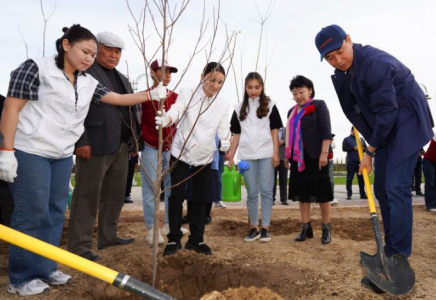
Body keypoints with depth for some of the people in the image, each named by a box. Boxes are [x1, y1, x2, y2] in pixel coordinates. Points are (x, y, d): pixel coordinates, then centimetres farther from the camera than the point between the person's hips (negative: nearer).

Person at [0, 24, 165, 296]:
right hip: (30, 153, -7)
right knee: (33, 213, -4)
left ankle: (45, 268, 23)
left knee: (56, 213, 10)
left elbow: (119, 99, 11)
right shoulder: (36, 69, -9)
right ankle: (22, 277, 10)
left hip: (63, 156, 7)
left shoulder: (88, 83, 9)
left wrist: (152, 94, -1)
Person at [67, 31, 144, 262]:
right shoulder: (84, 72, -3)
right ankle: (78, 246, 3)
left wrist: (135, 139, 16)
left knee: (115, 194, 13)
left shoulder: (122, 79, 22)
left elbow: (131, 110, 22)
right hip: (95, 145, -8)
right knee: (88, 196, -4)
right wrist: (81, 141, -19)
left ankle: (108, 237, 25)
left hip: (121, 146, 8)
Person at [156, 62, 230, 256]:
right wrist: (166, 119, -49)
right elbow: (176, 111, -25)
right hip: (181, 153, -3)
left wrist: (225, 142, -24)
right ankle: (174, 239, 11)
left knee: (201, 198, 8)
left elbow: (223, 128, -1)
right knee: (176, 195, -3)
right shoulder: (187, 94, -9)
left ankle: (196, 239, 22)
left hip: (204, 156, 3)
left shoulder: (223, 104, 0)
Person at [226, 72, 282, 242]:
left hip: (266, 154, -2)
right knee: (252, 193, 6)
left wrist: (276, 153, -4)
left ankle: (265, 228, 8)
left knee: (266, 191, 0)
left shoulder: (269, 106, 5)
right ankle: (254, 228, 13)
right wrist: (230, 155, 4)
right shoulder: (239, 108, 10)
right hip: (247, 155, 2)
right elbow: (236, 134, 10)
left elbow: (274, 131, 3)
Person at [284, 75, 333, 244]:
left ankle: (326, 228, 9)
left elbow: (326, 131, -10)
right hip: (298, 157, 6)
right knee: (302, 192, 6)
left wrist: (324, 153, -19)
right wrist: (287, 156, 19)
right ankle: (306, 228, 14)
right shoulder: (292, 111, 17)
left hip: (315, 156, -6)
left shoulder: (319, 105, -2)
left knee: (321, 191, 0)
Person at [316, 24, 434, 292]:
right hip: (385, 127, 9)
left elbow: (387, 112, -25)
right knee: (381, 188, 9)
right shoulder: (343, 71, 1)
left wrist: (370, 152, -16)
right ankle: (393, 249, 21)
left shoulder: (375, 64, -27)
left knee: (396, 187, -15)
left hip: (406, 124, -9)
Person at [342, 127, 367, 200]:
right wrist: (354, 148, -16)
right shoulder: (347, 139, 5)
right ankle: (349, 194, 0)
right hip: (351, 161, -4)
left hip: (360, 161, 4)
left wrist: (363, 148, -8)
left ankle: (363, 194, 9)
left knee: (361, 178, 3)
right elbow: (344, 148, -7)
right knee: (350, 178, -3)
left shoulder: (361, 139, 18)